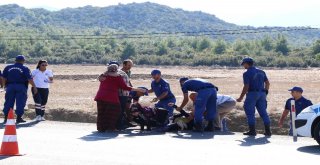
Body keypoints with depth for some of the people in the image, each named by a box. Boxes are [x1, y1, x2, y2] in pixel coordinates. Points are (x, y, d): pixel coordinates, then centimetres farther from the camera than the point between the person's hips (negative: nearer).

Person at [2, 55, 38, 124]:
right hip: (21, 87, -3)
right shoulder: (25, 68, -2)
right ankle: (19, 118, 2)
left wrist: (5, 85, 19)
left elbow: (4, 78, 9)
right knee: (20, 102, 3)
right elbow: (30, 79, -8)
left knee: (9, 102, 8)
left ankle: (6, 118, 8)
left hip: (10, 86, 3)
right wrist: (34, 87, -3)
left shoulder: (8, 67, 8)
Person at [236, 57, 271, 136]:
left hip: (252, 94, -6)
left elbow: (246, 87, -13)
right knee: (263, 112, 8)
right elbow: (267, 83, 16)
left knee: (250, 113, 1)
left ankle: (252, 131, -1)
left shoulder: (247, 73, -7)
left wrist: (241, 98, -7)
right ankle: (268, 131, 5)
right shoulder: (261, 72, 14)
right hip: (262, 94, 6)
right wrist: (265, 92, 25)